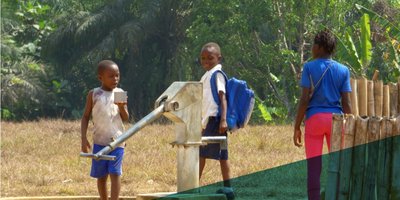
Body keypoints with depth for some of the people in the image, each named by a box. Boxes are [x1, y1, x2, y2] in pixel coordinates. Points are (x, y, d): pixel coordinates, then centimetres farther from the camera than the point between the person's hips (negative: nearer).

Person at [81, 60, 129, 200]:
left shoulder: (120, 94, 4)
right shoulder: (94, 94, 1)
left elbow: (126, 119, 3)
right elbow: (85, 117, 6)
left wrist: (122, 107, -18)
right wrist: (84, 138, -3)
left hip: (117, 141, -1)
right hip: (100, 141, 1)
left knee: (115, 173, -11)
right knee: (101, 176, 8)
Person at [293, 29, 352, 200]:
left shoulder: (309, 68, -2)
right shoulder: (343, 70, 6)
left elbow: (304, 99, -7)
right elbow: (346, 103, 2)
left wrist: (297, 127, -3)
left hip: (314, 118, -2)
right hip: (336, 119, 2)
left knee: (314, 167, -2)